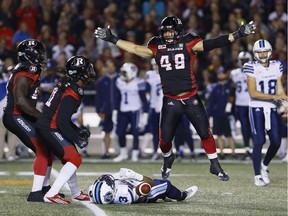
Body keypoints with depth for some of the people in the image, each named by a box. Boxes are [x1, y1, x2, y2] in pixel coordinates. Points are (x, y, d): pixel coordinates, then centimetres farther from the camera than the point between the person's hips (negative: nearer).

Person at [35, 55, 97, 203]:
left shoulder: (66, 86, 11)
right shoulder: (71, 94, -20)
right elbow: (62, 122, -23)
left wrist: (78, 131, 17)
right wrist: (77, 139, -14)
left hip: (46, 127, 10)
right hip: (50, 129, -10)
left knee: (68, 160, 22)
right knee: (75, 159, -13)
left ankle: (76, 194, 39)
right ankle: (51, 195, -20)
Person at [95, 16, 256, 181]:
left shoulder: (188, 44, -7)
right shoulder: (157, 47, 2)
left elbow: (211, 44, -16)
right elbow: (135, 49, 6)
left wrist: (238, 35, -27)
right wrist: (112, 39, 4)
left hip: (191, 99, -2)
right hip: (170, 101, 2)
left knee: (205, 133, 1)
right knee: (165, 139, 5)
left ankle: (215, 165, 17)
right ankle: (168, 159, 38)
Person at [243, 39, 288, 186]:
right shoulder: (252, 68, -9)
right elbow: (253, 93, -15)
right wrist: (274, 97, -22)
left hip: (272, 108, 4)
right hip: (257, 108, -4)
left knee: (276, 141, 0)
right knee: (259, 141, -9)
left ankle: (265, 166, 27)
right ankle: (258, 175, 0)